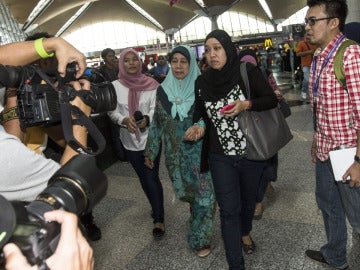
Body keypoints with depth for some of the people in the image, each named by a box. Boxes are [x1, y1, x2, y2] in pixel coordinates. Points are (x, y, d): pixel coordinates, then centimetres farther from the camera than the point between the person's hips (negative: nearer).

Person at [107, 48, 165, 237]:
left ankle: (158, 219, 4)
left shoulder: (150, 84, -5)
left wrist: (147, 119, -27)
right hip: (130, 139, 3)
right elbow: (112, 111, 0)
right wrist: (125, 120, -20)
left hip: (150, 137, -3)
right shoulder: (115, 86, -1)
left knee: (151, 177, -6)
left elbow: (156, 108, -7)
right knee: (143, 178, 16)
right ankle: (157, 207, 38)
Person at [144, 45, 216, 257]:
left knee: (204, 192, -2)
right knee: (185, 191, 14)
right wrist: (151, 151, 8)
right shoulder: (163, 90, 1)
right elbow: (158, 122, 6)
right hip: (176, 153, 3)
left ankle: (200, 238, 19)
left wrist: (199, 127, -25)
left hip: (200, 151, -2)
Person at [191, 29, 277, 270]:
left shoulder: (248, 72, -10)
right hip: (220, 156, 1)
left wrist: (247, 104, -22)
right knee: (229, 209, 1)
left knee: (248, 200, 21)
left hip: (251, 152, 0)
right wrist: (199, 128, -11)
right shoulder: (202, 82, -1)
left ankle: (245, 232, 53)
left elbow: (272, 100, -5)